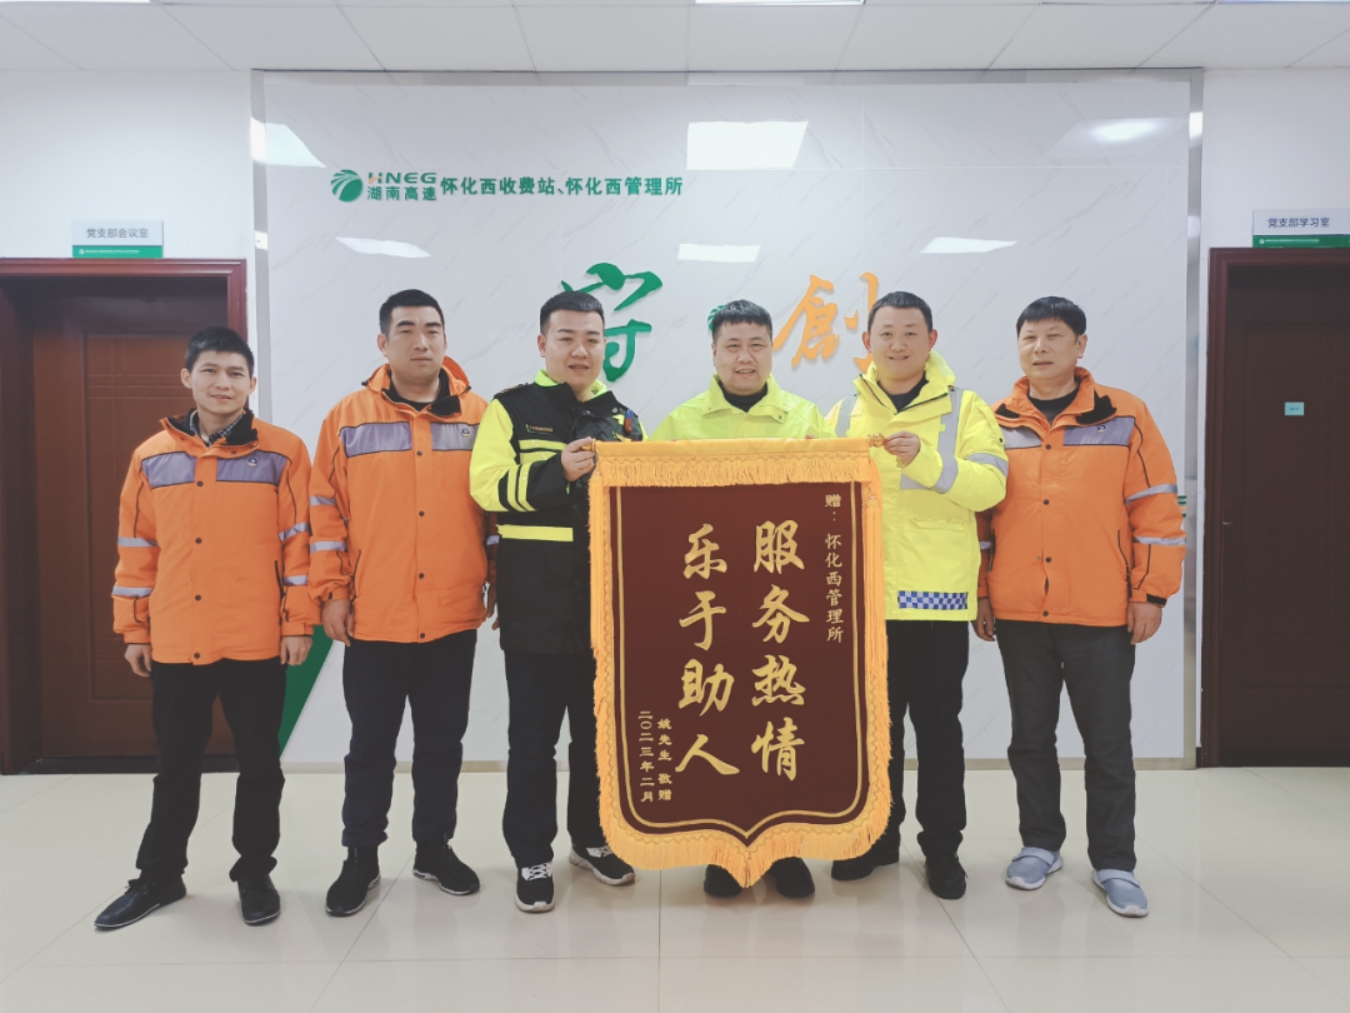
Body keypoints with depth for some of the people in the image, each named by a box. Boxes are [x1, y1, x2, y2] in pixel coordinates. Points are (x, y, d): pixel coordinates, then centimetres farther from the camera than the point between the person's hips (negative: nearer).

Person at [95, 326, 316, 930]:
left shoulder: (282, 452, -3)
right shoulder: (152, 457, 6)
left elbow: (299, 540, -4)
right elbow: (137, 549, 9)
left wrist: (298, 621, -7)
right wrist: (133, 629, 8)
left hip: (257, 642, -2)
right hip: (174, 643, 3)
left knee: (259, 764, 9)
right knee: (175, 766, 15)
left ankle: (255, 873, 25)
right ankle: (159, 875, 31)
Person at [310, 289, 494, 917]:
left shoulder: (478, 416, 3)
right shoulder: (348, 418, 1)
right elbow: (326, 508, 1)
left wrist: (497, 580, 4)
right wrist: (331, 592, -2)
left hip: (453, 616, 1)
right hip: (372, 617, -1)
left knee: (442, 740, 13)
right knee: (370, 743, 11)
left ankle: (434, 847, 30)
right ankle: (361, 857, 27)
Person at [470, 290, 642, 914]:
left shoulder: (621, 418, 13)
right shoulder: (511, 410, 1)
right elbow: (489, 486, -12)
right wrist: (557, 472, -25)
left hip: (605, 604, 4)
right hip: (535, 606, -4)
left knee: (598, 732, 15)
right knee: (533, 738, 5)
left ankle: (591, 838, 32)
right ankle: (531, 857, 19)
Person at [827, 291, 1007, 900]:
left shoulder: (964, 408, 3)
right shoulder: (845, 411, 12)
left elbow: (989, 484, -11)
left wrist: (926, 460, -26)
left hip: (936, 594, -2)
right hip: (863, 594, 3)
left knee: (937, 724, 7)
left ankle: (942, 845, 21)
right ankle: (877, 835, 27)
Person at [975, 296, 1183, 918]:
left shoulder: (1124, 417, -1)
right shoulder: (996, 424, 5)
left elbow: (1156, 510, -1)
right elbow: (976, 513, 8)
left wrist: (1151, 592, -4)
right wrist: (978, 595, 6)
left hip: (1101, 614, -2)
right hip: (1017, 612, 2)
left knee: (1108, 742, 7)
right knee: (1031, 736, 13)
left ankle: (1113, 862, 21)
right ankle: (1040, 844, 28)